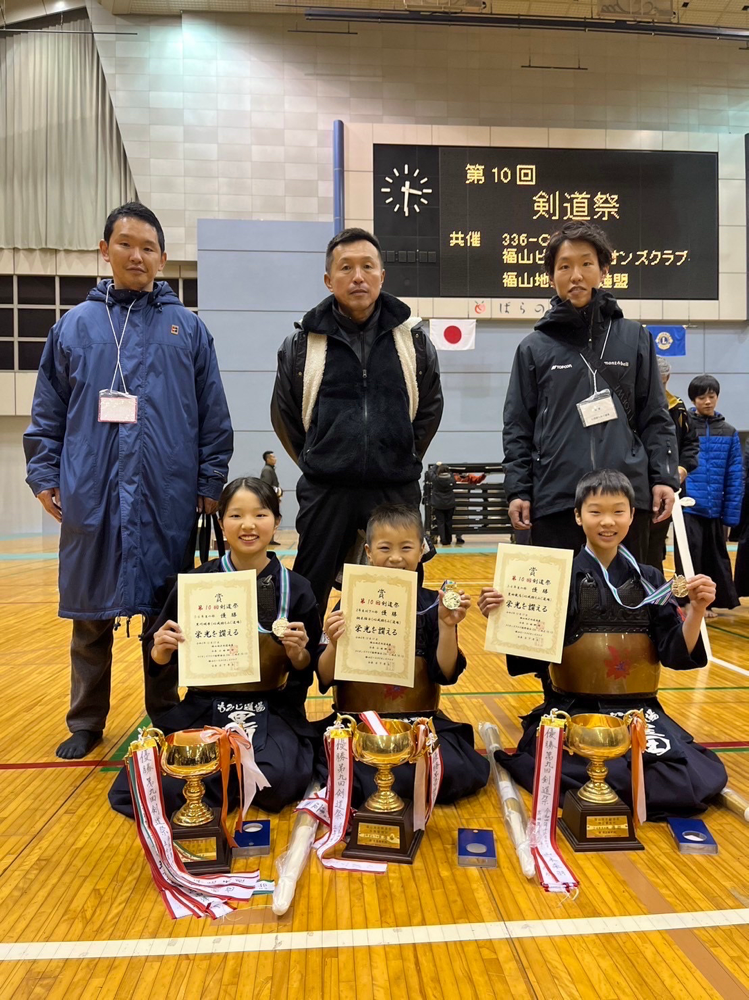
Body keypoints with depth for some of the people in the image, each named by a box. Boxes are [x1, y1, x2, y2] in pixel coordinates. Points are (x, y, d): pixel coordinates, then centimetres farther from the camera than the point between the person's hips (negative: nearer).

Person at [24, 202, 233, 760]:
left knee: (166, 613, 7)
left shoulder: (188, 329, 7)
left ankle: (164, 717, 24)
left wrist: (210, 484, 1)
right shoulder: (74, 326, 10)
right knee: (90, 618, 9)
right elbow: (48, 413, 11)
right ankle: (86, 722, 27)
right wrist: (44, 476, 3)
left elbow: (214, 419, 5)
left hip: (168, 499, -1)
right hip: (89, 498, 1)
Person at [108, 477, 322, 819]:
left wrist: (298, 654, -18)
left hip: (271, 712, 0)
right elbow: (159, 661, 3)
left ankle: (228, 779, 4)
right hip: (203, 709, 1)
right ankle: (240, 778, 4)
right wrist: (162, 651, -18)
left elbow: (307, 670, 3)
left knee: (279, 780, -29)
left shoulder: (295, 588, -4)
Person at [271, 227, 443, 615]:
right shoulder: (302, 342, 2)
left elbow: (430, 407, 15)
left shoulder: (413, 339, 4)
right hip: (325, 494, -1)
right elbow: (285, 416, 13)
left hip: (398, 491, 1)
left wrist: (401, 460, 12)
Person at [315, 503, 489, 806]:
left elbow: (446, 674, -3)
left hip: (419, 722, 2)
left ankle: (357, 788, -12)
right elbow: (326, 679, -3)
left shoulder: (432, 605, 1)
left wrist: (446, 625, -17)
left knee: (452, 771, -25)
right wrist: (334, 644, -22)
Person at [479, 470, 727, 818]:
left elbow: (676, 655, 3)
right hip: (573, 708, -4)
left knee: (705, 777, -20)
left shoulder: (649, 580, 8)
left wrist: (696, 610, -12)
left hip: (638, 709, 4)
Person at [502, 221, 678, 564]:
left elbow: (655, 417, 10)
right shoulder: (534, 347, 6)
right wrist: (518, 490, -2)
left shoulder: (635, 338, 10)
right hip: (555, 500, -1)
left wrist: (665, 477, 0)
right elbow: (518, 427, 6)